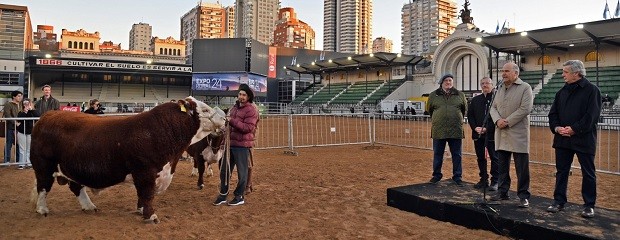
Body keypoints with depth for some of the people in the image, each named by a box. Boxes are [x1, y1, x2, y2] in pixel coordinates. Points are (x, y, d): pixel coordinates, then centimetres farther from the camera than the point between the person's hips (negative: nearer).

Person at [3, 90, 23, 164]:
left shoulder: (21, 104, 13)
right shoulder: (8, 104, -6)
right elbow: (8, 116, -16)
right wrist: (15, 123, -23)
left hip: (19, 127, 6)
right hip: (10, 127, -6)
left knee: (18, 144, 10)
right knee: (8, 144, 1)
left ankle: (18, 160, 18)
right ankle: (7, 160, 9)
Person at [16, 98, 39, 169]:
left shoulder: (33, 112, 2)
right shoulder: (21, 113, 3)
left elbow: (37, 117, -17)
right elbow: (19, 119, -14)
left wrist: (31, 110, -20)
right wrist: (25, 112, -16)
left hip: (30, 132, 0)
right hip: (21, 132, 0)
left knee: (29, 149, 6)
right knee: (22, 149, 3)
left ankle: (29, 163, 11)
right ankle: (22, 164, 6)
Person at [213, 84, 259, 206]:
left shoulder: (251, 110, -11)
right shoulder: (234, 107, 16)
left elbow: (248, 128, -21)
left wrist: (232, 121, -24)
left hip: (242, 145, -8)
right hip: (230, 143, 8)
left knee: (242, 172, 3)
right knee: (224, 170, 12)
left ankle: (239, 196, 16)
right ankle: (223, 194, 24)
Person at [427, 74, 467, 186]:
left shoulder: (460, 95, 6)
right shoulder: (433, 95, 6)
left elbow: (464, 109, 17)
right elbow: (430, 110, 17)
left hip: (455, 130, 0)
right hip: (438, 130, 0)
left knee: (457, 155, 5)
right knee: (437, 154, 8)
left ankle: (457, 176, 16)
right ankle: (437, 175, 20)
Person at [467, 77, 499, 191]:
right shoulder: (475, 100, 15)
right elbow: (470, 115, 11)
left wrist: (487, 128, -17)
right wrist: (475, 127, -5)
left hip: (492, 134, -5)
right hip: (478, 134, 5)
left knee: (494, 158, 1)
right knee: (480, 158, 10)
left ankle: (495, 181, 7)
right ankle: (483, 180, 20)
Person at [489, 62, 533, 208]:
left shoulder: (525, 88, -3)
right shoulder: (500, 88, 15)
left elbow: (525, 108, -14)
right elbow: (493, 107, 10)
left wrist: (507, 122, -15)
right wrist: (498, 120, -10)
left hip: (518, 134, -6)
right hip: (501, 135, 6)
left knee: (522, 169, -1)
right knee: (502, 167, 12)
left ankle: (524, 196, 7)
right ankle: (502, 192, 22)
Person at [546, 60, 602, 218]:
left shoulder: (591, 90, -5)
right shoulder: (562, 92, 12)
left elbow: (592, 115, -14)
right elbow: (553, 113, 10)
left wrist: (574, 129, -18)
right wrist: (557, 128, -7)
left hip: (584, 139, -5)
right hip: (562, 139, 5)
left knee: (588, 174, 6)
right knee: (561, 171, 10)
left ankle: (589, 205, 16)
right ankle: (559, 202, 19)